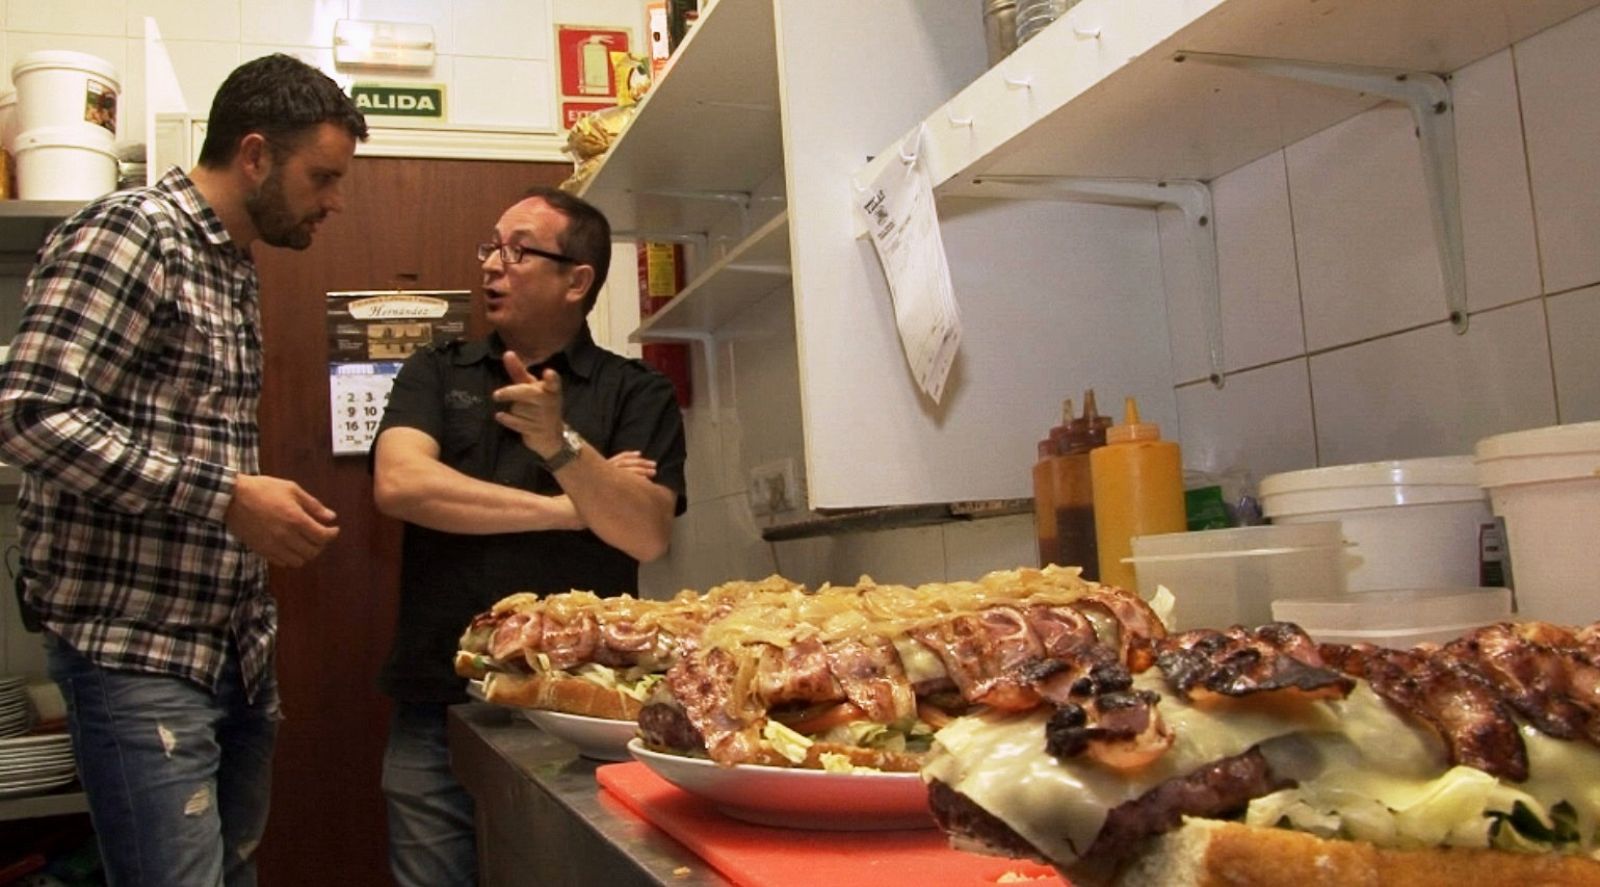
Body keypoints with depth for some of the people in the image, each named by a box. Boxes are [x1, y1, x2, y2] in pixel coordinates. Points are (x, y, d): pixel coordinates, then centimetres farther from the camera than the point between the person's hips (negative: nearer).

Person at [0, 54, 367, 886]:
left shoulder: (233, 269, 16)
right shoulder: (129, 232, -12)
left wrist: (268, 512, 9)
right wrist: (227, 498, -22)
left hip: (237, 647, 9)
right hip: (138, 650, -8)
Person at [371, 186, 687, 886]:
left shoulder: (636, 393, 3)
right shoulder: (435, 373, 10)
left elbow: (649, 536, -9)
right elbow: (399, 484, -9)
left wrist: (560, 444, -25)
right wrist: (570, 509, -9)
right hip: (436, 707, 2)